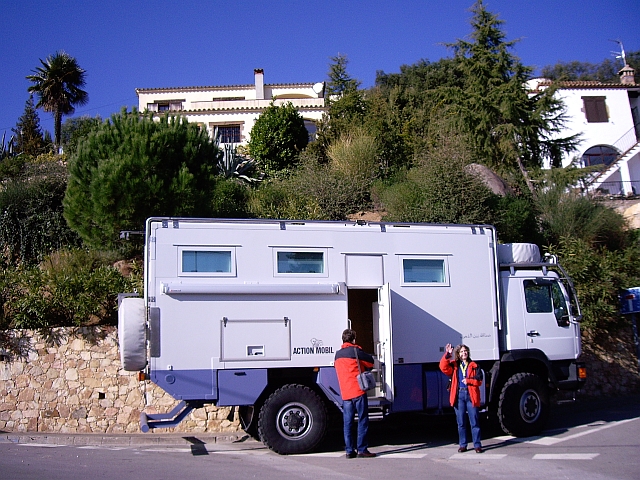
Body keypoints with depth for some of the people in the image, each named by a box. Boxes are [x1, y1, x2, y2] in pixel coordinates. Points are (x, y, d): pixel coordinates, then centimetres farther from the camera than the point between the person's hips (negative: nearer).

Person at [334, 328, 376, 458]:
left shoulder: (338, 354, 14)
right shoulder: (355, 351, -6)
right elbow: (370, 362, 4)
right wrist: (365, 368, 23)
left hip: (345, 393, 6)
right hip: (358, 391, -6)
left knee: (348, 422, 7)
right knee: (362, 421, 0)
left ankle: (349, 450, 7)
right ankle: (362, 450, 0)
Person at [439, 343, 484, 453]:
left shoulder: (474, 365, 7)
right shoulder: (454, 365, 9)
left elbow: (479, 381, 2)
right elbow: (443, 367, -9)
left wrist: (468, 381, -14)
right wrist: (447, 354, -17)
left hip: (471, 395, -1)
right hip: (458, 395, 1)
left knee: (474, 422, 0)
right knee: (461, 422, 7)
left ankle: (477, 445, 7)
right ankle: (462, 445, 15)